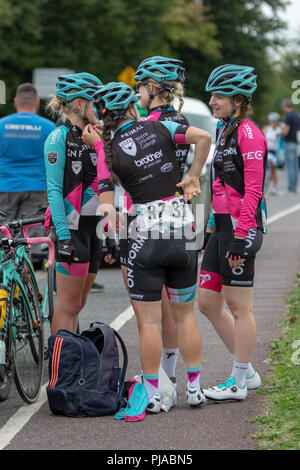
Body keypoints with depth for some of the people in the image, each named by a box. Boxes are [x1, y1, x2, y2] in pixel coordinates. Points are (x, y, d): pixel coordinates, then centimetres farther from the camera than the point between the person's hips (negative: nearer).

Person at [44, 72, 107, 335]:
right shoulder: (60, 137, -8)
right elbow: (54, 190, -13)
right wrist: (63, 236, -20)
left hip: (93, 228, 8)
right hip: (72, 228, -8)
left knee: (77, 305, 10)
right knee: (68, 306, -8)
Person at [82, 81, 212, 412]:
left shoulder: (108, 152, -3)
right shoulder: (158, 128, 1)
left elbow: (106, 208, -6)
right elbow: (203, 137, -12)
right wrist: (193, 176, 1)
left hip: (145, 236, -2)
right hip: (183, 230, 2)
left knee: (148, 321, 4)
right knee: (185, 315, 14)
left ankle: (152, 395, 4)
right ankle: (194, 388, 16)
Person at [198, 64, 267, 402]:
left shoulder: (248, 133, -13)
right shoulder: (224, 131, 17)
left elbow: (253, 190, -18)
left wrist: (241, 236, -22)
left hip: (241, 227, -10)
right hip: (222, 225, 10)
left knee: (238, 305, -1)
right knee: (207, 302, 10)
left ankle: (238, 383, 9)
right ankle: (247, 371, 21)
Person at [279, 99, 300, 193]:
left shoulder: (289, 116, -14)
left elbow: (285, 132, -19)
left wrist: (278, 134, 1)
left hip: (289, 143, -9)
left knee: (289, 166, -8)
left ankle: (290, 188, -11)